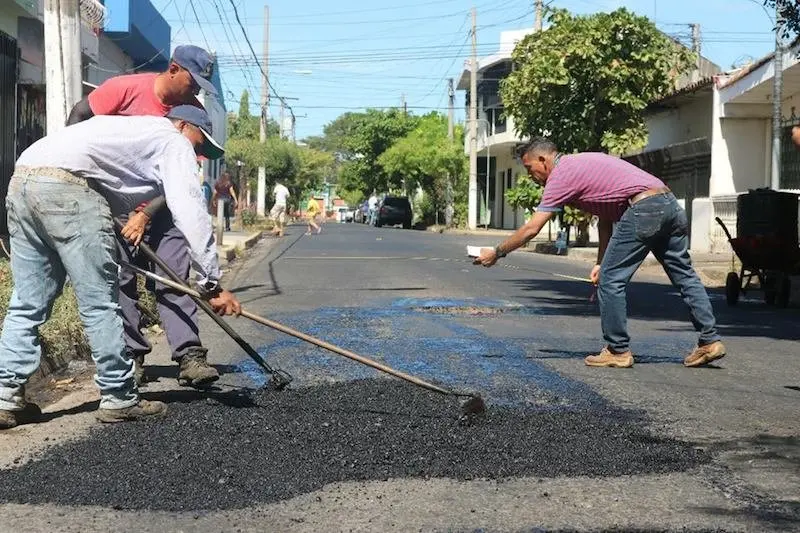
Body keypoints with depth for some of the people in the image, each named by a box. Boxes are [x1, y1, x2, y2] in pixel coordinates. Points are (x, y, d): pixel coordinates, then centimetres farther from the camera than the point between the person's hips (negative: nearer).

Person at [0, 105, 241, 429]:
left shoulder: (136, 130, 36)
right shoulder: (174, 141, 10)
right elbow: (190, 212, -2)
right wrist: (212, 284, -3)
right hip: (66, 186, -9)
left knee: (27, 303, 13)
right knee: (100, 302, 0)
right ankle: (119, 399, 8)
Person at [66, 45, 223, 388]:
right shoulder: (126, 88, -16)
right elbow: (79, 115, -5)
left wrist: (146, 214, -22)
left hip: (161, 202, 2)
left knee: (176, 275, -8)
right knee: (122, 278, 0)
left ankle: (189, 356, -12)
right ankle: (131, 356, 7)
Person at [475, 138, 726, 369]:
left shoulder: (562, 175, -1)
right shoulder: (581, 165, 26)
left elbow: (531, 229, -3)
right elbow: (605, 218, 26)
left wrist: (496, 252, 8)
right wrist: (601, 262, 21)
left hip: (643, 210, -10)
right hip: (670, 203, 10)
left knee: (611, 280, 0)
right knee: (684, 275, 13)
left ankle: (618, 350, 6)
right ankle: (710, 340, 15)